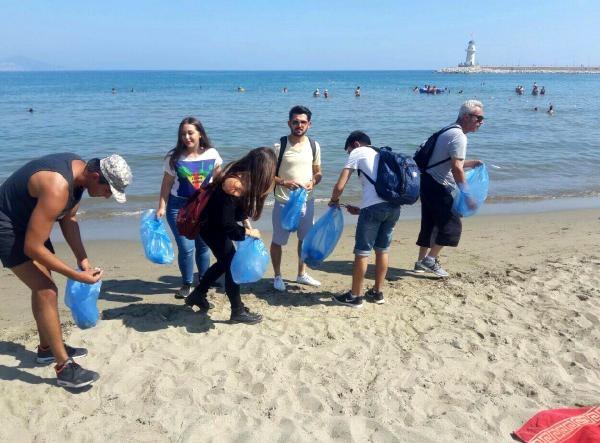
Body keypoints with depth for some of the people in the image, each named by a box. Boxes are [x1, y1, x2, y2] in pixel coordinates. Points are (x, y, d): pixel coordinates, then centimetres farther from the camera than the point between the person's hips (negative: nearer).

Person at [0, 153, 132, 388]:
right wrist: (76, 275, -25)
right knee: (47, 291, -14)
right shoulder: (57, 188, -36)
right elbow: (32, 247, -31)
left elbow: (68, 219, 5)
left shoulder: (80, 171, -8)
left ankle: (47, 348, 35)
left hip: (28, 221, 10)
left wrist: (83, 259, -2)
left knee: (43, 286, 18)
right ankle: (64, 367, -5)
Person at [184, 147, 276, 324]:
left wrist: (247, 223, -4)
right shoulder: (234, 183, -33)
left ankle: (197, 295, 35)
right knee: (232, 265, -2)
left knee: (225, 262, 19)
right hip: (210, 225, -9)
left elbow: (243, 205, 8)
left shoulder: (243, 177, -6)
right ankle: (238, 312, 11)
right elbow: (225, 223, -31)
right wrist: (248, 232, -20)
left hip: (217, 223, 9)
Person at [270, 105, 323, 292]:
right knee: (278, 241, 6)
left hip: (306, 201, 4)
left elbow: (318, 172, 10)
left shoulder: (314, 145, 2)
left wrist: (313, 182, -12)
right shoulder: (279, 146, -10)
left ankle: (302, 274, 35)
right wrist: (284, 182, -23)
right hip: (283, 202, -4)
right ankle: (278, 276, 25)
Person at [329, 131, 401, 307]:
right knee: (382, 250, 18)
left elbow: (339, 186, 2)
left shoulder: (358, 153, 9)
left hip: (374, 206, -7)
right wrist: (361, 209, 27)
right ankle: (377, 292, 29)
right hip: (394, 206, 7)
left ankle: (355, 296, 14)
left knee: (362, 252, 4)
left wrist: (334, 201, 22)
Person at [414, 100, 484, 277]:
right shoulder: (459, 136, -14)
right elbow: (456, 169, -22)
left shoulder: (450, 132, 17)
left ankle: (422, 262, 22)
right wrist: (467, 194, -16)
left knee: (430, 224, 15)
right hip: (438, 187, -10)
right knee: (452, 224, -6)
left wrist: (472, 163, 20)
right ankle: (431, 259, -1)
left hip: (429, 183, 10)